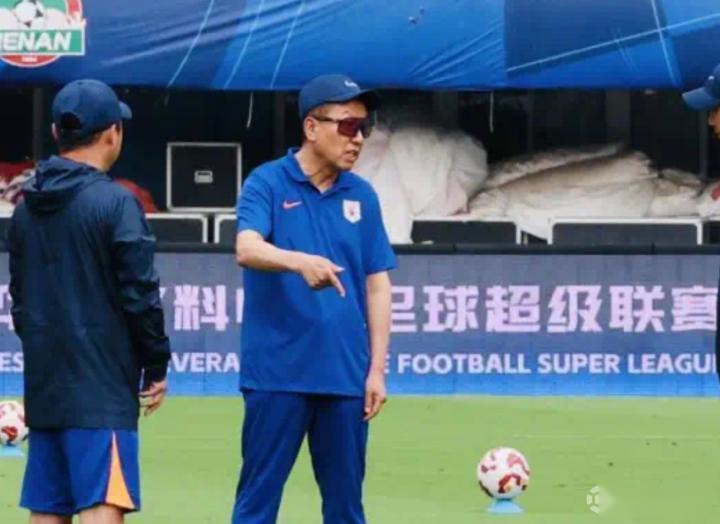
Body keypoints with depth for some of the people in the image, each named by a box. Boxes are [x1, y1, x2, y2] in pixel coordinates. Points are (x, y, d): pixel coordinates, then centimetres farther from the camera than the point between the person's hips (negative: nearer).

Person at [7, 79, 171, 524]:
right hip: (101, 387, -7)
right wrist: (157, 366, -2)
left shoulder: (27, 208, 11)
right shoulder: (115, 203, -11)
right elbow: (140, 295, -12)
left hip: (43, 383, 7)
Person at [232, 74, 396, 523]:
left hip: (345, 375, 4)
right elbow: (248, 249, -20)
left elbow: (377, 285, 11)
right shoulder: (268, 183, -3)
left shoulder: (362, 196, 9)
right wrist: (300, 261, -40)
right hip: (277, 373, -4)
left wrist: (377, 368, 5)